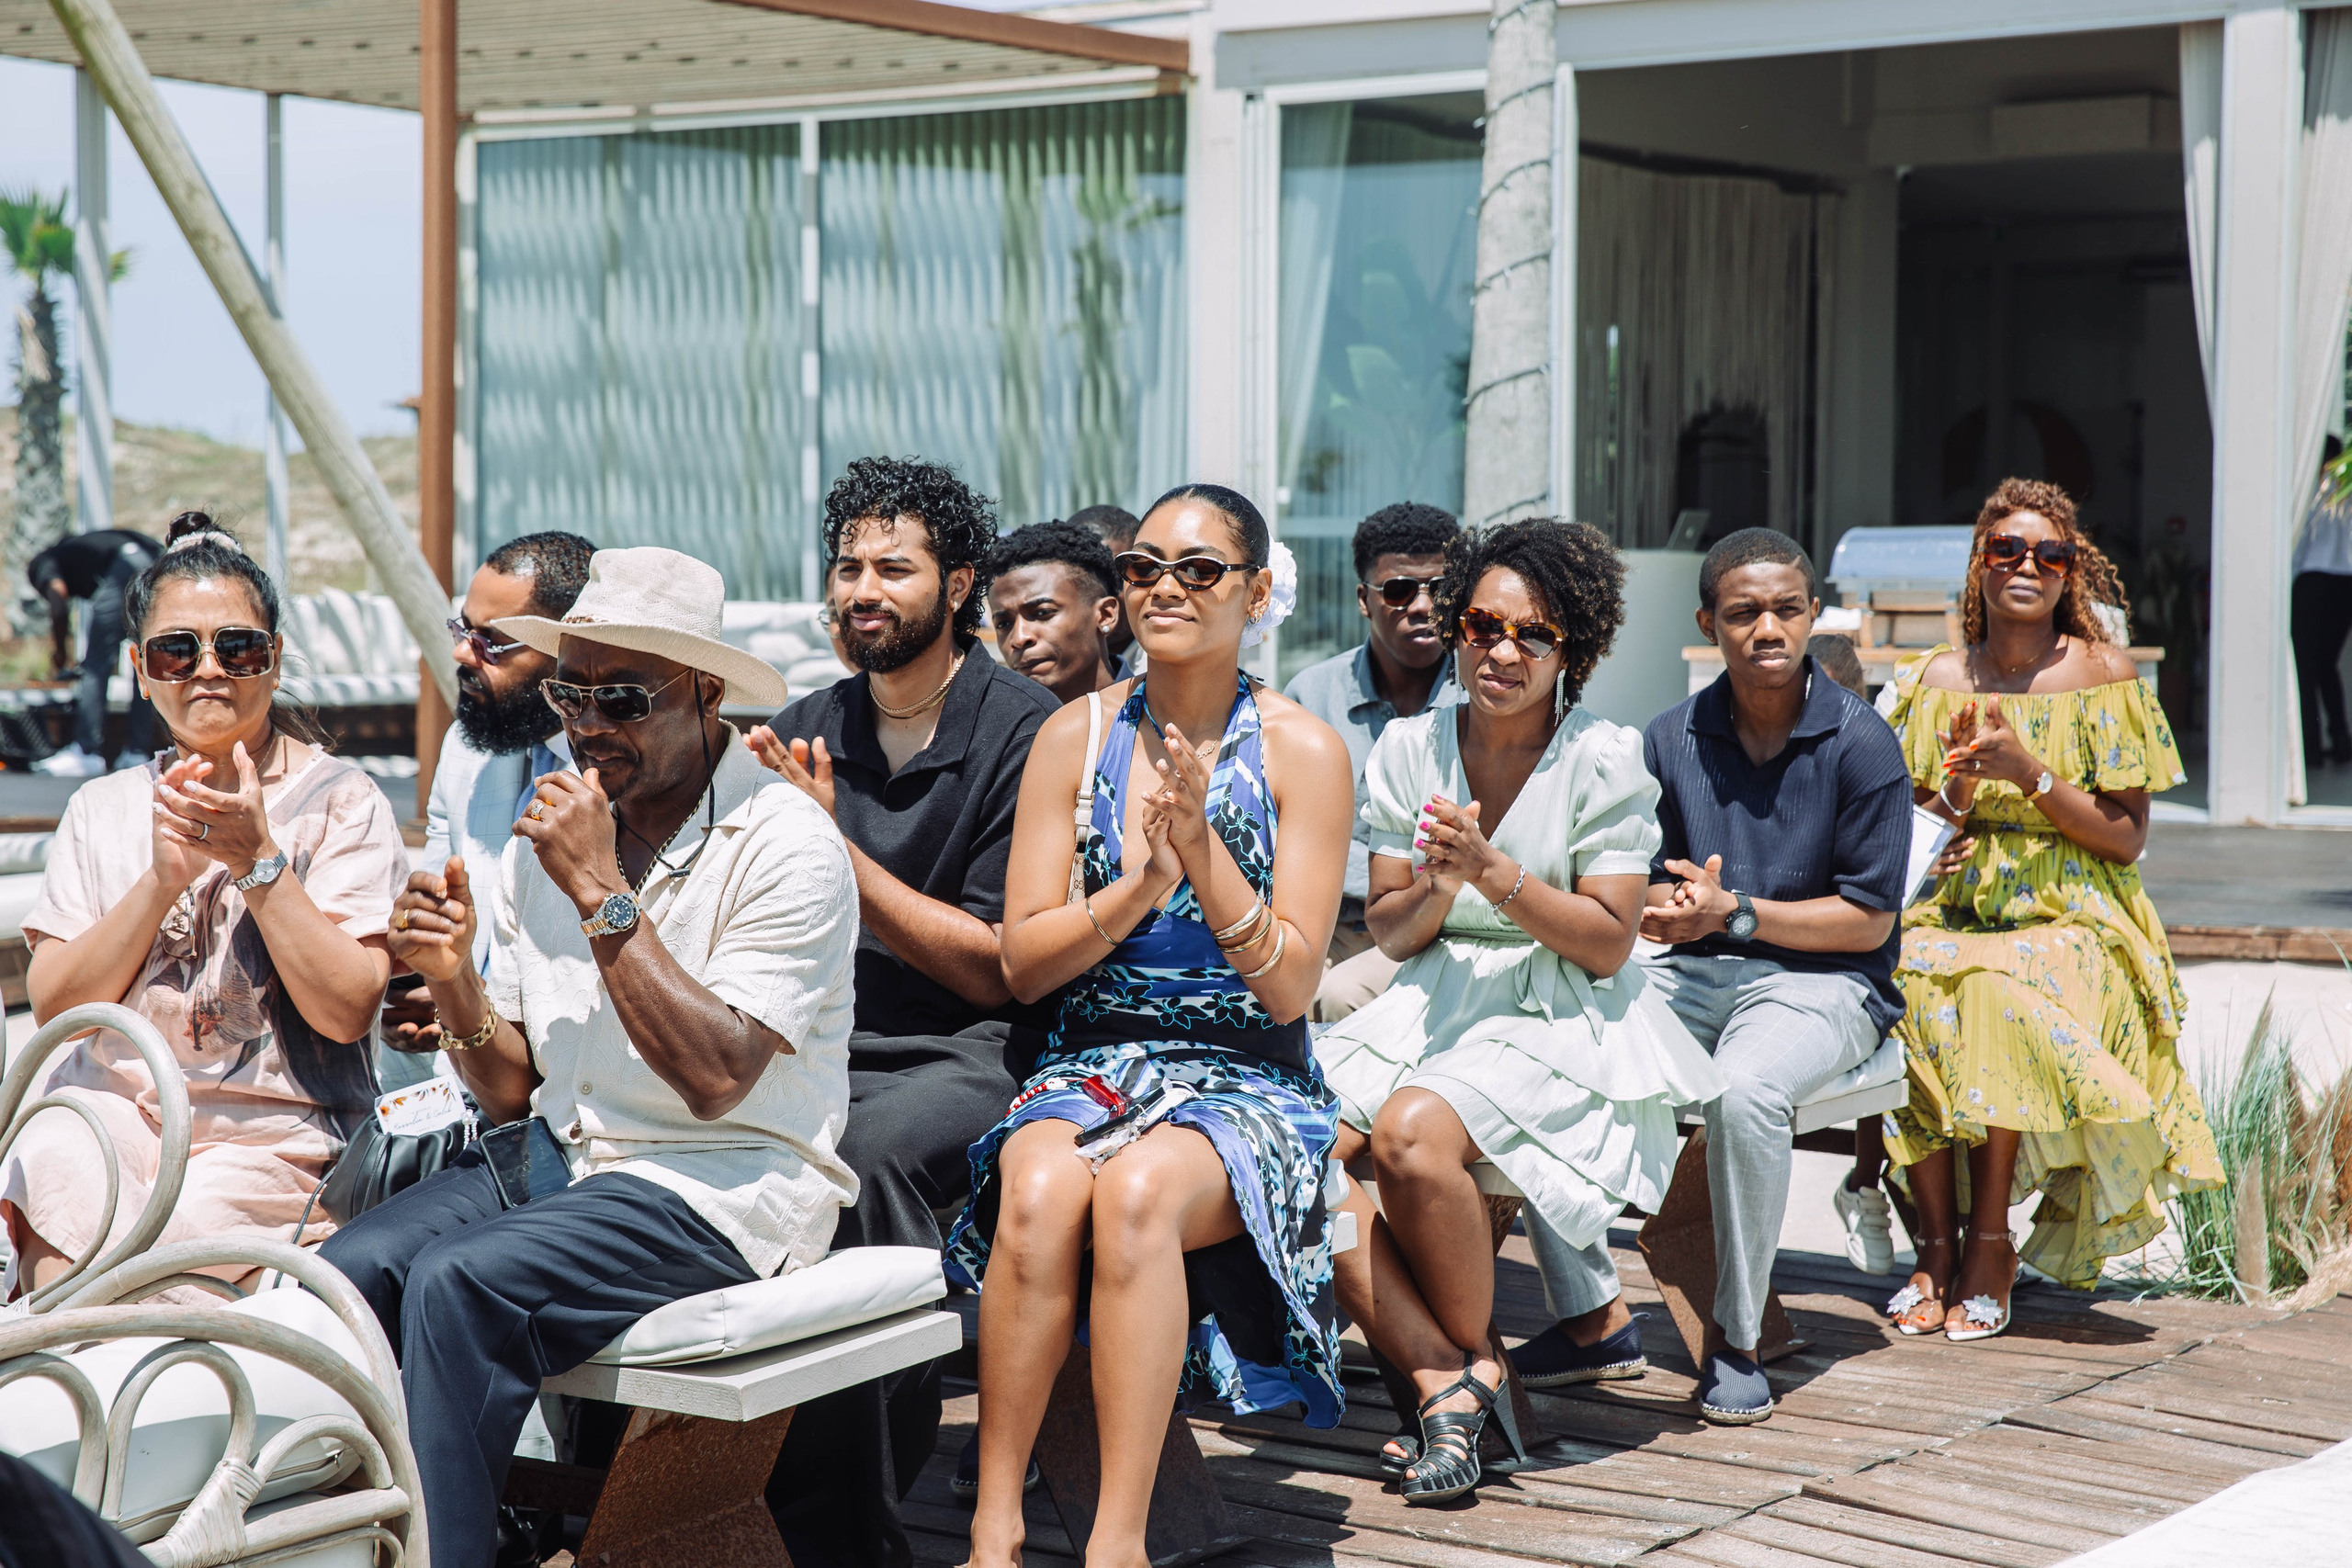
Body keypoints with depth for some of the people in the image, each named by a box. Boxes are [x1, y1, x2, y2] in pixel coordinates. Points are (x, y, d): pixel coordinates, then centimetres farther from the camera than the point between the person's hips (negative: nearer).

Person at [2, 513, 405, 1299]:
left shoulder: (341, 801, 2)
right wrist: (162, 879, -9)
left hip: (271, 1134, -3)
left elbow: (347, 1011, -8)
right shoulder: (101, 809, 15)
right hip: (111, 1106, 3)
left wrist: (257, 858, -14)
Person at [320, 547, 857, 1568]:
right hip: (559, 1154, 6)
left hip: (724, 1187, -6)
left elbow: (714, 1079, -20)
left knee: (460, 1284, -29)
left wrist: (600, 895, -20)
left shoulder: (785, 846, -9)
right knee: (351, 1268, -21)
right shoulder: (542, 841, 10)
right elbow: (511, 1094, 13)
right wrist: (452, 980, -7)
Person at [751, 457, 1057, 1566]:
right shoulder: (806, 732, 14)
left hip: (963, 1057, -4)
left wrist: (834, 848, -12)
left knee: (872, 1145, -35)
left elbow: (994, 968, -7)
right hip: (816, 1049, 5)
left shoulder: (1022, 732, -3)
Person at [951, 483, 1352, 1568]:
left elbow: (1290, 988, -5)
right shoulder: (1077, 736, 7)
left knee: (1137, 1192, -35)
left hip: (1245, 1081, -2)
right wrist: (1135, 889, -12)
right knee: (1040, 1189, -33)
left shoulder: (1301, 750, 0)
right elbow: (1022, 963, 4)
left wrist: (1202, 848, -16)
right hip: (1092, 1062, 2)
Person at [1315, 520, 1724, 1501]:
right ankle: (1444, 1379, -23)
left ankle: (1473, 1359, -9)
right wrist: (1435, 891, -13)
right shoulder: (1410, 748, 8)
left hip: (1560, 1020, -5)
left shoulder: (1604, 759, -3)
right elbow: (1390, 933, 9)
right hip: (1432, 1005, 5)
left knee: (1410, 1133, -34)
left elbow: (1608, 945, -7)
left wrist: (1495, 874, -18)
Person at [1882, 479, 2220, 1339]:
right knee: (1901, 990, -32)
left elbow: (2126, 839, -4)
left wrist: (2029, 774, -16)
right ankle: (1936, 1244, -20)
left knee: (2000, 994, -36)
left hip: (2070, 913, -3)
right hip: (1952, 904, 3)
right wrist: (1952, 796, -11)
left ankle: (1990, 1246, -20)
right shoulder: (1940, 675, 9)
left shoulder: (2103, 673, 0)